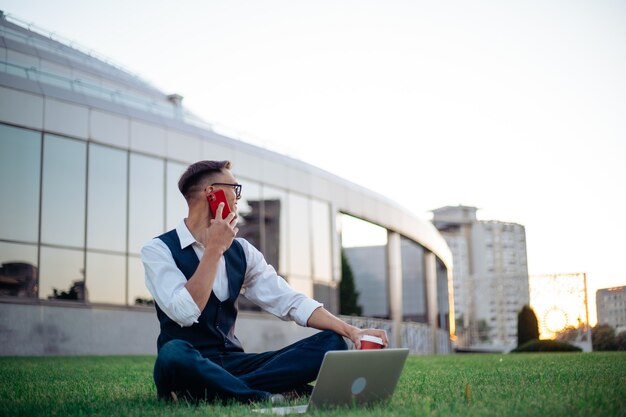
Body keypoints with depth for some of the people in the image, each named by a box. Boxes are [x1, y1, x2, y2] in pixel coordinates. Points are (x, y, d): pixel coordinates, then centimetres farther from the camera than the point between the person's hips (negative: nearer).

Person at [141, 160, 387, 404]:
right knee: (173, 353, -41)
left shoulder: (242, 251, 11)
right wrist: (215, 249, -15)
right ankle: (269, 398, -26)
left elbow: (289, 301, 5)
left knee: (331, 342, -12)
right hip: (188, 366, -6)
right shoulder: (158, 250, -4)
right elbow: (185, 313, -19)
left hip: (233, 362, 6)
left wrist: (350, 331, -8)